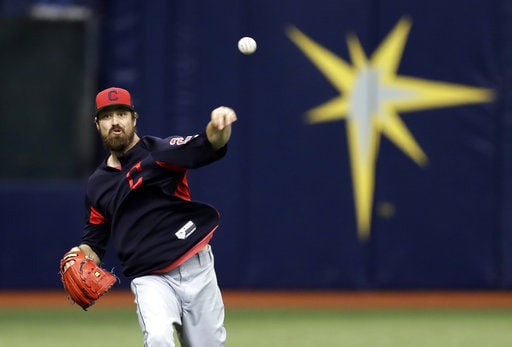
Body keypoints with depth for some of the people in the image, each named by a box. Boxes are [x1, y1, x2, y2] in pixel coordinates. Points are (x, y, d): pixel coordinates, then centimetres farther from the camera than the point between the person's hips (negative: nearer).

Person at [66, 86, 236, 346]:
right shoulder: (97, 184, 13)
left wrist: (219, 127, -43)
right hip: (150, 279, 1)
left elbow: (208, 147, -19)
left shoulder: (160, 152, -1)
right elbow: (94, 241, 20)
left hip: (196, 269, -1)